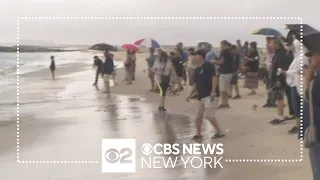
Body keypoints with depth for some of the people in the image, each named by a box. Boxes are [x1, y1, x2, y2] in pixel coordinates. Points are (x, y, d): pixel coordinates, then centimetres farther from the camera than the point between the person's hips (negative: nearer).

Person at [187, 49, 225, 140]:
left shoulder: (208, 65, -10)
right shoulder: (197, 69, 16)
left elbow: (214, 77, -19)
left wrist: (213, 91, -26)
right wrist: (191, 94, 23)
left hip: (210, 95, -9)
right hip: (201, 96, 9)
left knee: (208, 115, -14)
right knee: (199, 116, 13)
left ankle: (220, 132, -2)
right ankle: (198, 134, 25)